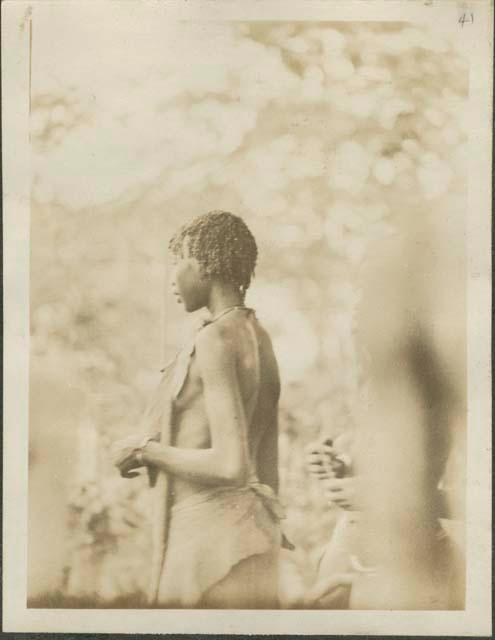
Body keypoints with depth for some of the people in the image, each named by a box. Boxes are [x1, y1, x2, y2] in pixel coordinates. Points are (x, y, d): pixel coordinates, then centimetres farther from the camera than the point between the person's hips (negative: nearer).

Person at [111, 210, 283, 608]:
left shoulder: (215, 341, -16)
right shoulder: (260, 344, 14)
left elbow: (231, 466, -23)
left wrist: (144, 451, -8)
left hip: (212, 540, -9)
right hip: (246, 534, 10)